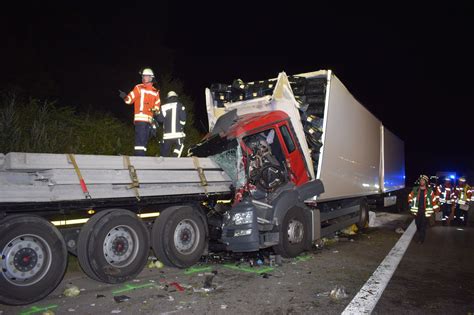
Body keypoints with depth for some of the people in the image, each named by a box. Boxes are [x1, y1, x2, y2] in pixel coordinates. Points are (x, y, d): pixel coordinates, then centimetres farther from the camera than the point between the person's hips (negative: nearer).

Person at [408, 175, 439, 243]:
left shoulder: (430, 191, -2)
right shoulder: (415, 189, 2)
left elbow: (433, 200, 4)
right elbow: (410, 196, 17)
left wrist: (435, 209, 4)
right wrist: (411, 203, 11)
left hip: (425, 211, -2)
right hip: (417, 211, 2)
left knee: (423, 226, 1)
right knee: (418, 225, 11)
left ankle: (422, 239, 11)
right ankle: (418, 238, 27)